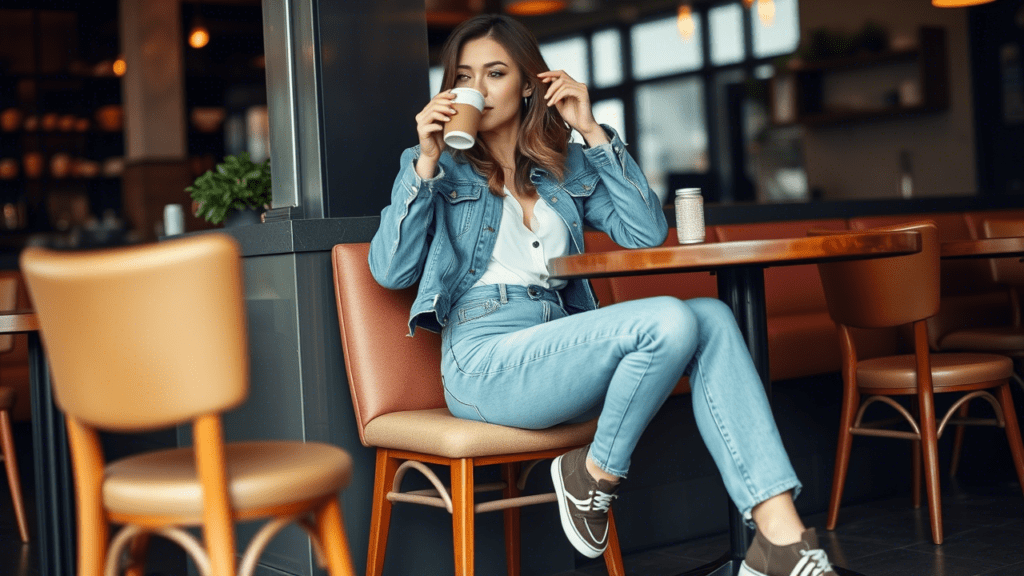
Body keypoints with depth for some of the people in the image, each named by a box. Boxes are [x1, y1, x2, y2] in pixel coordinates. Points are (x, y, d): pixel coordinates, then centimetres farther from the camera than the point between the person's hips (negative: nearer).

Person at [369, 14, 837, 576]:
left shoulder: (566, 167, 20)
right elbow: (390, 271, -2)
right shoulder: (438, 168, 11)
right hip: (484, 362, -5)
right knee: (669, 321, -26)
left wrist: (591, 130, 4)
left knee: (712, 316, -19)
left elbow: (647, 233, 6)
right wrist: (426, 161, -8)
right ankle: (592, 478, -5)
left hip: (558, 350, 5)